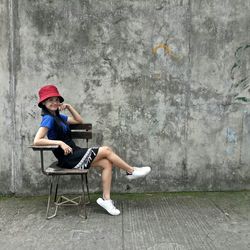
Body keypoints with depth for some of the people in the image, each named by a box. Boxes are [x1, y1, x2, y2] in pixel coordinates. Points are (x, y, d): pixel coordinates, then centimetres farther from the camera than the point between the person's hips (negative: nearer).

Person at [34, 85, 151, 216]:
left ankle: (106, 199, -3)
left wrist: (69, 106, 7)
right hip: (69, 159, -9)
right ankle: (131, 171, 9)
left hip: (74, 154, 9)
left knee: (107, 163, -6)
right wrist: (60, 142, -26)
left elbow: (79, 121, 17)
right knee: (106, 150, -9)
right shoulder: (48, 119, -13)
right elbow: (37, 141, -25)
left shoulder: (58, 116, 14)